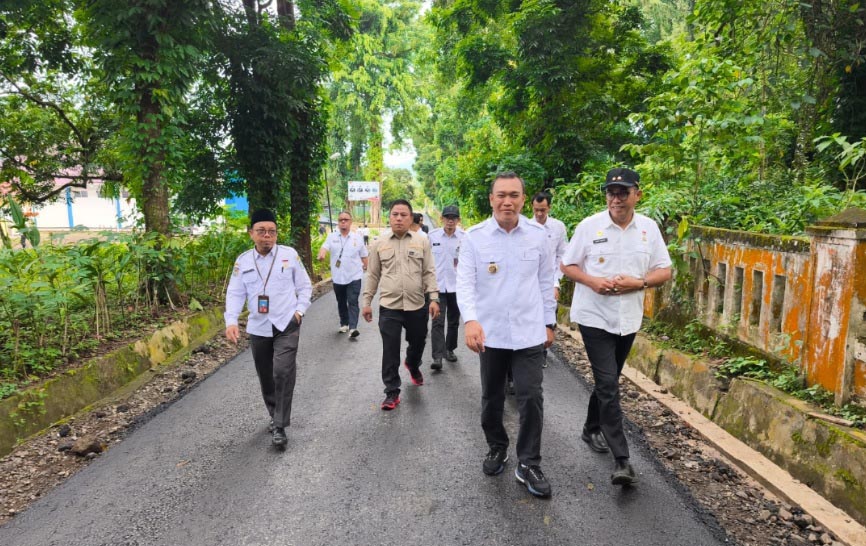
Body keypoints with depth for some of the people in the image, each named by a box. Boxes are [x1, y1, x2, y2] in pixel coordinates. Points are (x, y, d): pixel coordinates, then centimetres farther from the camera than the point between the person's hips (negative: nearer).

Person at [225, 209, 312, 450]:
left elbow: (304, 286, 5)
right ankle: (275, 415, 37)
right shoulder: (243, 261, 3)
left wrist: (300, 310, -6)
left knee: (283, 372, -16)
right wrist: (231, 321, -13)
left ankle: (280, 427, -5)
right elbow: (235, 293, 0)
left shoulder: (290, 254, -2)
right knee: (265, 376, 14)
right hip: (258, 328, 3)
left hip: (287, 325, -3)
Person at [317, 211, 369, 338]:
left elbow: (363, 255, 8)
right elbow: (324, 247, -15)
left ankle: (352, 328, -14)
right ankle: (344, 324, 30)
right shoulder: (332, 237, 1)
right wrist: (321, 253, -36)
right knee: (341, 302, 15)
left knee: (353, 302, -9)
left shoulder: (357, 238, 2)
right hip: (338, 277, 2)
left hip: (354, 276, -2)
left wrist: (365, 267, 3)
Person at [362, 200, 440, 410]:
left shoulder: (422, 241, 1)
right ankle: (392, 393, 14)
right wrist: (367, 302, 6)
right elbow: (373, 276, 7)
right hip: (389, 307, -1)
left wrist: (434, 298, -8)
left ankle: (413, 365, 53)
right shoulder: (379, 244, 2)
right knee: (390, 352, 1)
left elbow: (429, 273, 1)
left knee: (418, 343, 19)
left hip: (417, 306, 1)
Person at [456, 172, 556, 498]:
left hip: (529, 332, 0)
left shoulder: (538, 235, 0)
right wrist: (470, 320, -28)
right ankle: (497, 448, 38)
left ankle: (528, 464, 16)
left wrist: (549, 322, 10)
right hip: (490, 333, 0)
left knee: (531, 398, -1)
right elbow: (465, 282, -13)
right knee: (492, 398, 15)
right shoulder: (474, 236, -6)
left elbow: (545, 282, 8)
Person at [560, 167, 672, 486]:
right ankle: (621, 460, -6)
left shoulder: (649, 228, 2)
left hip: (628, 318, 4)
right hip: (594, 316, -4)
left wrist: (638, 283, -14)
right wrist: (592, 281, -18)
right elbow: (567, 265, 0)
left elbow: (664, 272, 5)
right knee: (608, 384, -10)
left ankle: (592, 430, 40)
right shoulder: (589, 226, -6)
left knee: (607, 381, 18)